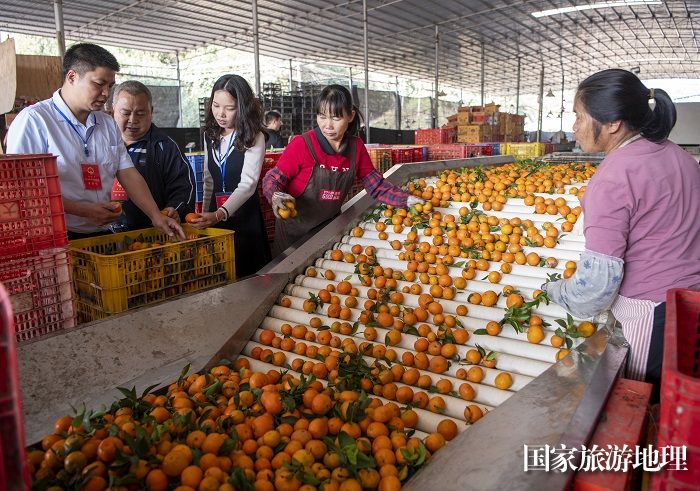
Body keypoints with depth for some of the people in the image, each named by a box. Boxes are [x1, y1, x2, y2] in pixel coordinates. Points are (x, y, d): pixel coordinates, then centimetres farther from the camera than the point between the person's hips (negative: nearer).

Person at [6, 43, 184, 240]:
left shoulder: (108, 124, 17)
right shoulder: (34, 120, -4)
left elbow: (128, 174, 11)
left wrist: (156, 216, -2)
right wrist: (85, 210, -15)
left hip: (102, 235, 5)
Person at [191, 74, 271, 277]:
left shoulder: (254, 137, -11)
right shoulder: (210, 135, 8)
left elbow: (248, 183, -21)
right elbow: (209, 180, 15)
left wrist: (220, 214, -33)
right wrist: (205, 214, 11)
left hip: (244, 216, -5)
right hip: (215, 214, 5)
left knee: (245, 274, 3)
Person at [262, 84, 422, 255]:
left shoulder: (356, 146, -6)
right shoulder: (302, 145, -20)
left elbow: (375, 185, 1)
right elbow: (272, 179, -12)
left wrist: (407, 200, -11)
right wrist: (276, 196, -34)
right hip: (295, 233, -4)